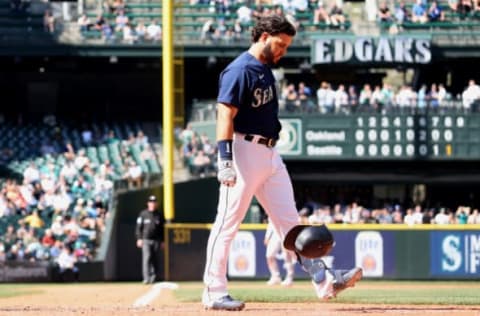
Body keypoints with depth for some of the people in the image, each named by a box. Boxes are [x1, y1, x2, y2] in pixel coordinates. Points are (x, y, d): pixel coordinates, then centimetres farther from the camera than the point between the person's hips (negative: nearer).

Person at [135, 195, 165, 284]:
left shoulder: (159, 215, 9)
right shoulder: (143, 214, 4)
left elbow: (162, 228, 12)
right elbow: (139, 227, 5)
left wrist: (162, 241, 8)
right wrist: (139, 239, -4)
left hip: (156, 240, 2)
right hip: (146, 240, -2)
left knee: (154, 259, 4)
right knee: (146, 258, -12)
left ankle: (153, 277, 15)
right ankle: (146, 278, -17)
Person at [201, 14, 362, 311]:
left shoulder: (266, 68, 15)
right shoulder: (240, 70, -14)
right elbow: (225, 115, -22)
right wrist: (225, 160, -30)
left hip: (270, 152, 9)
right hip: (244, 151, -9)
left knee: (289, 221, 6)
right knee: (228, 223, -4)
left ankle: (324, 281, 3)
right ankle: (214, 291, 1)